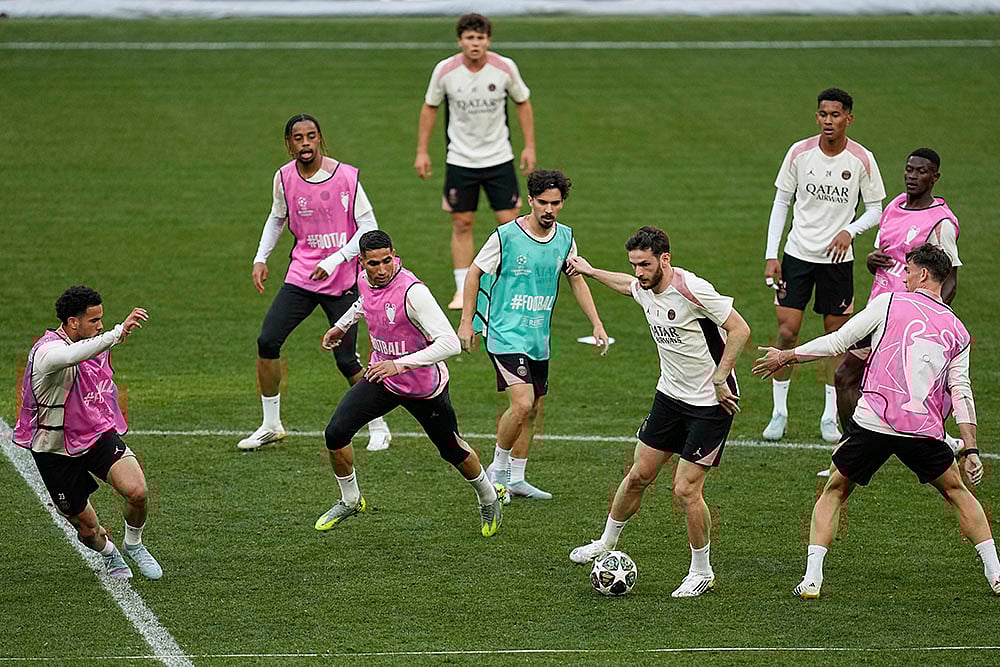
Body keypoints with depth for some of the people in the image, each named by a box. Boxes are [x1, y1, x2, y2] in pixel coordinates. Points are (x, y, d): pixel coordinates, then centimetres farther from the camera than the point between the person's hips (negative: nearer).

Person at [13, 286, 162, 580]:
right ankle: (109, 554, 40)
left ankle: (133, 544, 8)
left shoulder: (93, 344, 0)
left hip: (99, 434, 5)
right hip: (57, 453, -5)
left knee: (136, 490, -22)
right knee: (87, 528, 5)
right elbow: (72, 356, -53)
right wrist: (119, 332, -60)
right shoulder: (48, 352, -26)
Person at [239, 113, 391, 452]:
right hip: (301, 274, 4)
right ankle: (271, 426, 7)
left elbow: (368, 227, -9)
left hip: (342, 281, -4)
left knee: (346, 359, -7)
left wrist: (335, 260, -19)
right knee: (267, 341, -8)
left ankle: (378, 428, 14)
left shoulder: (347, 176, -11)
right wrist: (261, 259, 9)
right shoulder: (284, 177, 1)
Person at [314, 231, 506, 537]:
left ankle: (489, 497, 42)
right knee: (336, 433, -10)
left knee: (452, 451, 12)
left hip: (424, 386, -5)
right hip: (382, 377, 5)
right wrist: (342, 325, 26)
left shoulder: (412, 291, -31)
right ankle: (350, 501, 14)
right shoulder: (365, 280, -8)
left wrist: (400, 364, -42)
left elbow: (450, 343, -37)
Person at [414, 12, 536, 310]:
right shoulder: (445, 70, -9)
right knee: (462, 224, 2)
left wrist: (530, 146, 2)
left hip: (499, 159, 0)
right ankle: (463, 291, 11)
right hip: (460, 160, 0)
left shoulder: (505, 68, -9)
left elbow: (522, 103, 5)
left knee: (510, 222, -3)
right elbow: (430, 107, 5)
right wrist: (422, 151, 4)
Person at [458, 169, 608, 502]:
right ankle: (498, 468, 1)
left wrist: (596, 324, 11)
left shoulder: (565, 237, 3)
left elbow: (577, 280, 17)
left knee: (532, 409, 12)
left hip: (539, 338, 6)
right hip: (506, 334, -6)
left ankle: (515, 478, 25)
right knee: (522, 404, -19)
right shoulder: (506, 236, -13)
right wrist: (466, 322, -3)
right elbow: (474, 273, -2)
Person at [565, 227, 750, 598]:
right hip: (670, 396, 7)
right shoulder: (644, 290, 0)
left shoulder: (691, 289, -24)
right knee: (639, 475, 12)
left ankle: (702, 573, 8)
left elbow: (739, 330, -21)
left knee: (686, 489, -9)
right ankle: (606, 544, 33)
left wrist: (720, 379, -20)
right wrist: (590, 272, 37)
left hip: (711, 404, -7)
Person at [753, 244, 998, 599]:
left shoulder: (890, 302, 4)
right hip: (924, 430, 2)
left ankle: (811, 578, 5)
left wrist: (786, 356, 16)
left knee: (834, 492, 15)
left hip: (872, 422, -2)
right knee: (956, 491, 23)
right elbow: (961, 393, 6)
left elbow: (837, 341, 4)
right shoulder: (957, 331, 12)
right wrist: (970, 449, 5)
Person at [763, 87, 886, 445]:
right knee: (787, 333, -5)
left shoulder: (862, 159, -6)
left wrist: (849, 231, -19)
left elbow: (875, 210, 1)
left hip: (838, 258, 0)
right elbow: (780, 203, 3)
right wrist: (771, 255, -2)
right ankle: (779, 412, 7)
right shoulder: (799, 153, -4)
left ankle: (830, 417, 16)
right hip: (797, 254, 0)